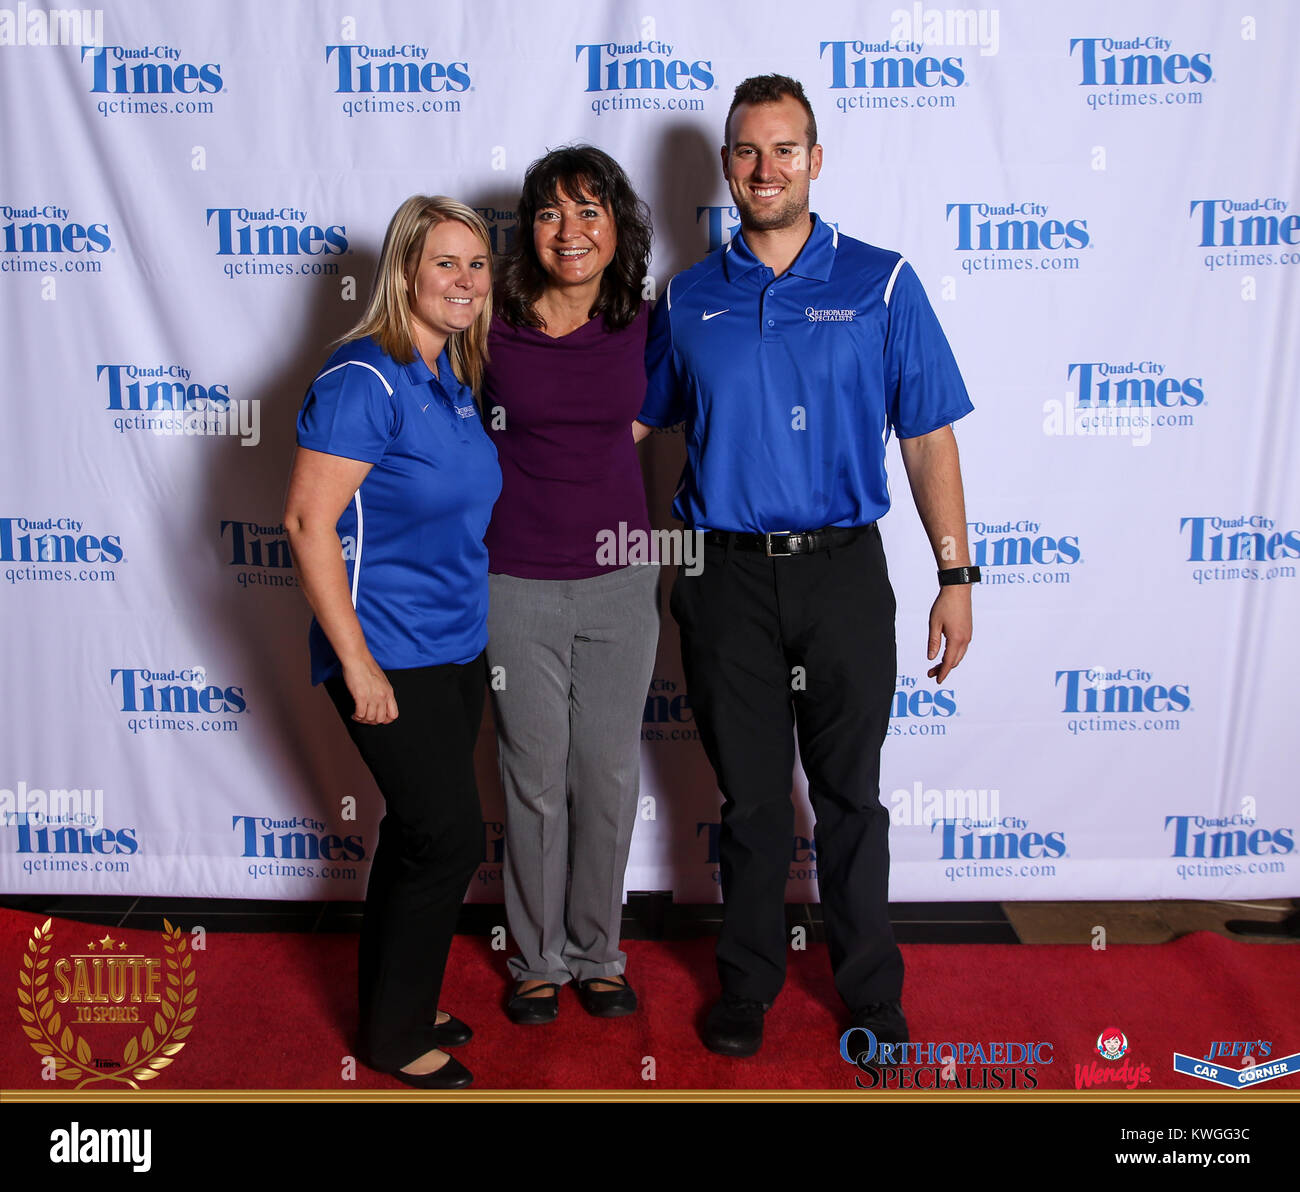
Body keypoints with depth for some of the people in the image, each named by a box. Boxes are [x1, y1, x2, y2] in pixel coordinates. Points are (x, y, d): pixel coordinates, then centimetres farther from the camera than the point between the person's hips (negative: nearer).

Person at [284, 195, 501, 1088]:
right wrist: (358, 662, -21)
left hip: (457, 646, 8)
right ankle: (395, 1037, 17)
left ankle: (396, 1004, 35)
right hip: (392, 656, -8)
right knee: (452, 836, -4)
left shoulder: (454, 377, 9)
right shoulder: (365, 378, -17)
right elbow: (308, 521, -20)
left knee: (420, 831, 17)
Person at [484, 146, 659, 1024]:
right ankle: (538, 959, 30)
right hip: (518, 583, -2)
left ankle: (599, 951, 32)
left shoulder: (641, 325, -1)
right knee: (535, 776, 9)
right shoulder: (491, 325, -8)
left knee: (609, 774, 11)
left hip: (619, 579, 2)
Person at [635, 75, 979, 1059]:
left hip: (842, 572, -1)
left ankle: (872, 993, 29)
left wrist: (956, 578, -3)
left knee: (850, 795, 11)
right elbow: (628, 423, 16)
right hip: (726, 579, 1)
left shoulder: (879, 283, 0)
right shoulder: (688, 300, 6)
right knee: (750, 797, 13)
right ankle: (749, 983, 31)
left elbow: (929, 437, 0)